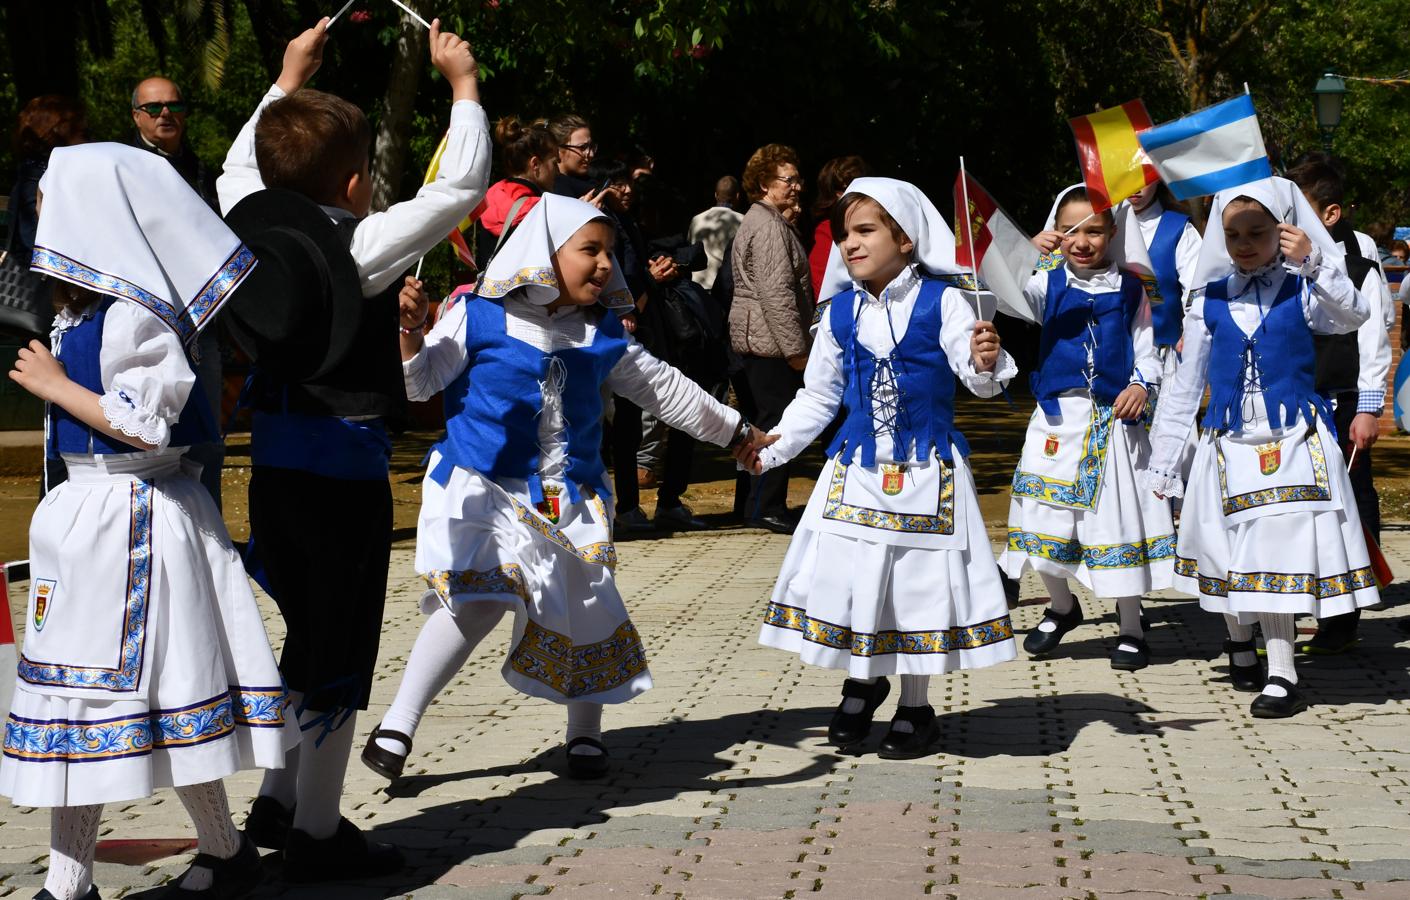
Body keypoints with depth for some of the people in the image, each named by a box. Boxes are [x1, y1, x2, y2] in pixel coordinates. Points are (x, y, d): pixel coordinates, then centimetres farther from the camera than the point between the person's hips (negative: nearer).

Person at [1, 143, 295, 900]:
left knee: (157, 692, 0)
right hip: (88, 512, 10)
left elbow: (144, 424, -22)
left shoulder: (133, 315, -16)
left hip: (133, 517, -10)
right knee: (76, 692, 9)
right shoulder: (82, 311, 12)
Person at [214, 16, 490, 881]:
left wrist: (289, 79, 32)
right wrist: (463, 83, -1)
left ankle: (278, 801, 27)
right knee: (341, 653, 2)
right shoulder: (362, 246, -14)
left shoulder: (251, 220, 3)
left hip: (273, 459, 7)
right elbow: (461, 186, -13)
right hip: (345, 462, -7)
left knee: (309, 637, 21)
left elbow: (240, 168, 26)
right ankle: (317, 834, 8)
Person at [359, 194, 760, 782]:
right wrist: (409, 330, -23)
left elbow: (663, 388, 21)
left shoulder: (603, 334, 10)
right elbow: (418, 381, -4)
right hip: (483, 490, -5)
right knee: (479, 597, -24)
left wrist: (733, 430, 27)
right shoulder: (478, 315, -4)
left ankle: (585, 732, 29)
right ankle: (397, 725, -14)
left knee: (588, 611, 4)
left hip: (572, 499, 5)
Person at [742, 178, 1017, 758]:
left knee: (920, 578, 3)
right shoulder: (840, 313, 5)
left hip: (927, 471, -3)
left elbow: (981, 381, -12)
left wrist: (986, 363, -35)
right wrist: (776, 445, 4)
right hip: (857, 468, 3)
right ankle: (862, 683, 27)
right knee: (845, 577, 0)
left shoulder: (941, 302, -7)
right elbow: (819, 395, 13)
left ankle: (915, 707, 20)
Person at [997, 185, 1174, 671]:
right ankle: (1061, 606, 29)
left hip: (1114, 415, -1)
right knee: (1048, 509, 4)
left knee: (1119, 514, 0)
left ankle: (1130, 627, 14)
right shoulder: (1048, 284, 3)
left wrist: (1142, 384, -14)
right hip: (1059, 413, 1)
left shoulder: (1129, 289, 5)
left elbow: (1146, 347, 6)